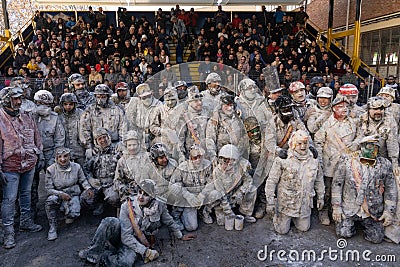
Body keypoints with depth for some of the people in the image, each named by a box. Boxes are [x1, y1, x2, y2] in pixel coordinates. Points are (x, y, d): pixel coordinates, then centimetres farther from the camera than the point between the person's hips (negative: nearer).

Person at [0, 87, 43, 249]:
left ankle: (26, 222, 34)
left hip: (30, 164, 6)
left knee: (26, 194, 19)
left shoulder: (27, 117, 6)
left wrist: (39, 155, 11)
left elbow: (36, 137, 14)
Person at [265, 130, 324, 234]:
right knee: (282, 230, 4)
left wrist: (320, 197, 13)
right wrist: (270, 202, -15)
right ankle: (276, 214, 34)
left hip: (305, 202, 4)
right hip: (286, 201, -3)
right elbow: (271, 181, -14)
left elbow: (319, 180, 12)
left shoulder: (313, 159, -3)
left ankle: (294, 217, 41)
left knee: (304, 228, 11)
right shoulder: (283, 159, -17)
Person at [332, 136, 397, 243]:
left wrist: (389, 211, 0)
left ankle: (365, 224, 29)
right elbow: (337, 184, -4)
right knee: (344, 234, -8)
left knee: (377, 238, -2)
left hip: (373, 211, 2)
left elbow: (390, 189, 7)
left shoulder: (384, 165, 0)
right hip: (349, 208, -2)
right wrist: (336, 206, -7)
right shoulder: (347, 161, -7)